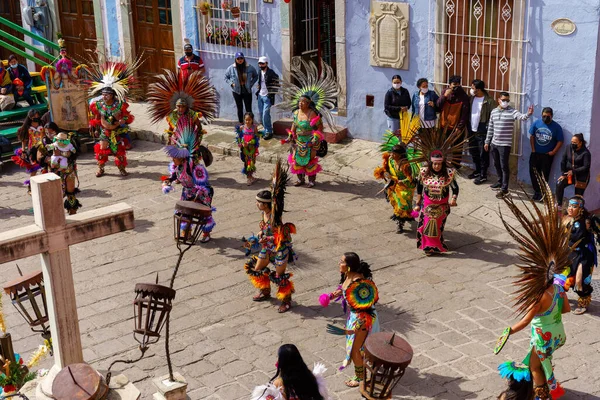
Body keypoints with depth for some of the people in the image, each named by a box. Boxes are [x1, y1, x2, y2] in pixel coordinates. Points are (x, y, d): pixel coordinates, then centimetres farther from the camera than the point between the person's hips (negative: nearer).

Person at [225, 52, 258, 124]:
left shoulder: (249, 68, -6)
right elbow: (226, 77, 8)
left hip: (247, 91, -1)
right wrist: (231, 83, -5)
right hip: (236, 91, 1)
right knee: (240, 108, 11)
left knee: (249, 109, -1)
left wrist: (251, 84, -3)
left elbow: (256, 76, 9)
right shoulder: (231, 68, -6)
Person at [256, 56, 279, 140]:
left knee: (265, 115, -12)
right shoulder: (260, 73, 9)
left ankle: (269, 132, -3)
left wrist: (272, 95, -14)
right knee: (261, 114, 12)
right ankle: (266, 129, 27)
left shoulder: (271, 73, -14)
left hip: (267, 97, -8)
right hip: (260, 96, 8)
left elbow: (275, 84, -13)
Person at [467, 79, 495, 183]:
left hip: (482, 131, -7)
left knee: (483, 154, 1)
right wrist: (468, 126, 7)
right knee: (473, 152, 18)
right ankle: (478, 170, 34)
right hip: (472, 130, 7)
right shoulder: (471, 98, 5)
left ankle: (483, 175, 10)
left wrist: (488, 129, -16)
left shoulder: (489, 101, -15)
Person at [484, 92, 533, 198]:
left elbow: (521, 117, -30)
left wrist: (528, 114, -52)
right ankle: (500, 181, 38)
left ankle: (504, 188, 1)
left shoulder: (512, 111, -10)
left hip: (505, 144, -6)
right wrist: (487, 141, 14)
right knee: (496, 164, 19)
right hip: (494, 143, 6)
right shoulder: (493, 111, 7)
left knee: (504, 166, -4)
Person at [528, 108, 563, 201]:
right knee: (533, 172, 6)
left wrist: (553, 152, -11)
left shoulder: (556, 127, -9)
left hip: (547, 155, -3)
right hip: (535, 153, 3)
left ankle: (542, 193, 14)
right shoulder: (536, 123, -3)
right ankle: (536, 191, 22)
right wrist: (533, 149, -1)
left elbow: (560, 141, -5)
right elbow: (532, 136, 4)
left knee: (544, 175, 3)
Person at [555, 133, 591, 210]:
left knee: (578, 196, -1)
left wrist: (573, 171, -23)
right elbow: (563, 161, 0)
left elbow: (586, 167, -19)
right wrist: (563, 174, -7)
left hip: (581, 177, -4)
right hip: (569, 174, 4)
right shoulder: (569, 148, -4)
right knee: (559, 184, -19)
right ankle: (559, 205, -10)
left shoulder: (585, 153, -17)